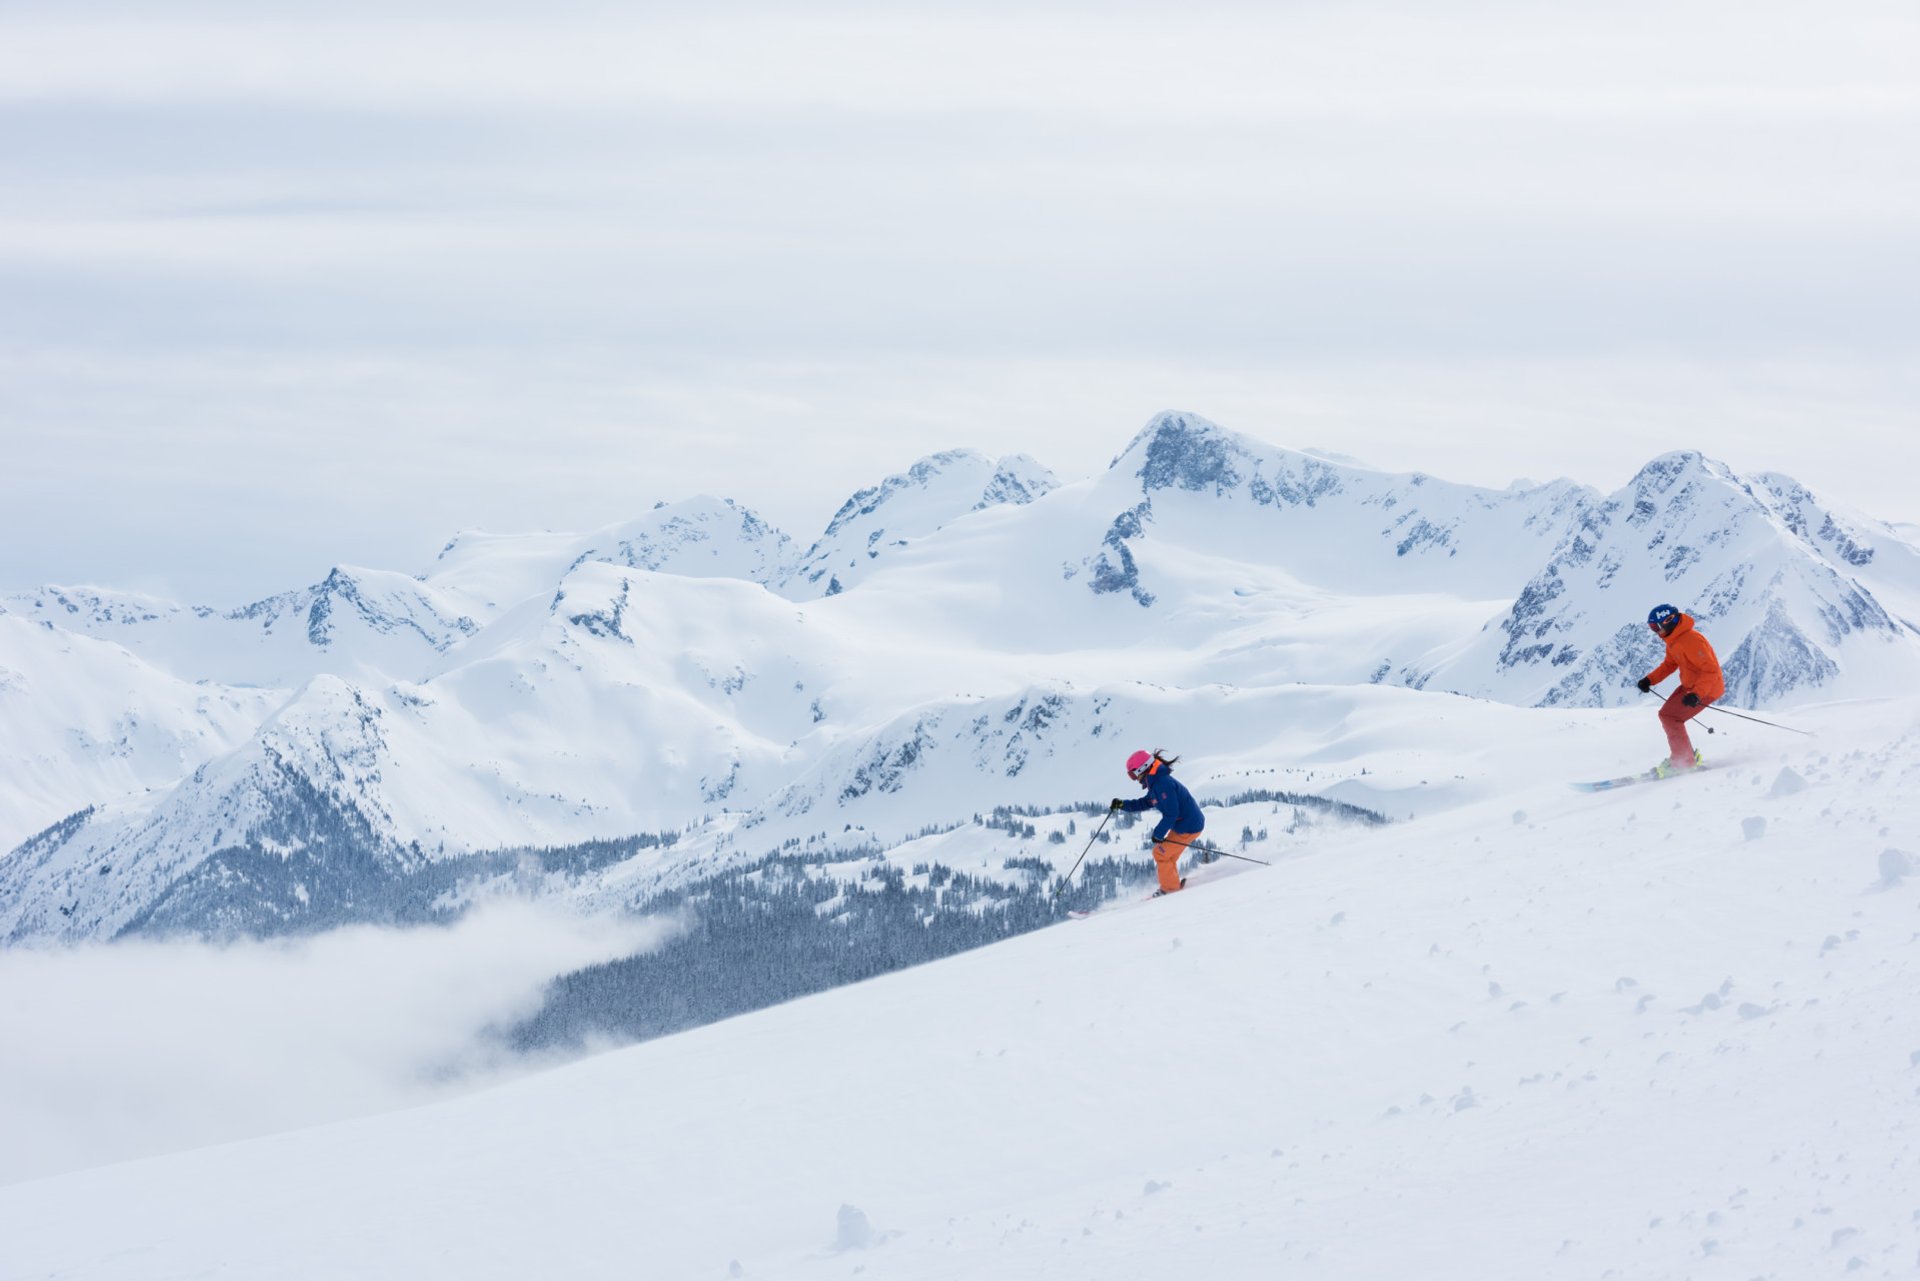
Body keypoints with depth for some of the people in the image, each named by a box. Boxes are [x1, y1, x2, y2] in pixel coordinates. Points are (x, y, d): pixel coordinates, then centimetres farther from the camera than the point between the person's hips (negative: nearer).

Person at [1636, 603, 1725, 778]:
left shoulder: (1690, 640, -29)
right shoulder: (1673, 640, 4)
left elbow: (1711, 669, -31)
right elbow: (1670, 664, 19)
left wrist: (1696, 694, -42)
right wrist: (1649, 680, 6)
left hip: (1707, 688, -10)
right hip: (1690, 685, 10)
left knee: (1669, 717, -15)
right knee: (1667, 714, 15)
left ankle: (1684, 762, -9)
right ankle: (1682, 756, 26)